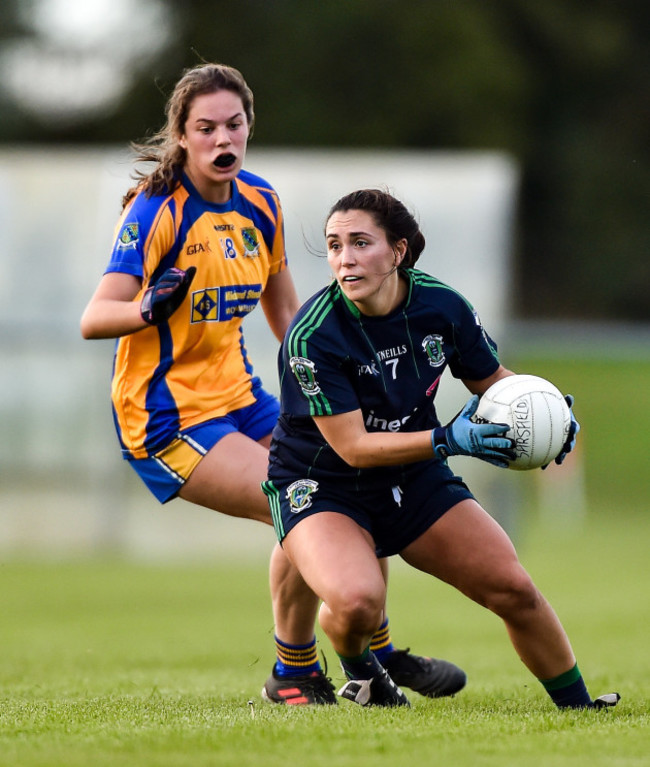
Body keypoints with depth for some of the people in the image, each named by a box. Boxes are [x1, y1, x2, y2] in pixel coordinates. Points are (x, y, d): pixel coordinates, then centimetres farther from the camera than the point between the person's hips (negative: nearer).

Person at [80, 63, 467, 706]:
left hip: (238, 396, 8)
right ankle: (293, 674, 0)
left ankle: (378, 655, 26)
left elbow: (284, 311, 19)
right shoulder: (156, 209, -16)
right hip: (166, 416, -8)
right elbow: (93, 319, -23)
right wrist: (151, 306, -42)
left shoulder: (259, 203, 6)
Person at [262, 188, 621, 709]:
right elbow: (353, 446, -25)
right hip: (321, 486, -5)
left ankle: (577, 705, 20)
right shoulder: (312, 336, -26)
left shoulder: (441, 306, -12)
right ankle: (360, 675, 5)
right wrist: (447, 441, -36)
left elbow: (493, 380, 7)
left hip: (414, 479, 5)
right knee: (357, 603, -31)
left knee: (513, 588, -3)